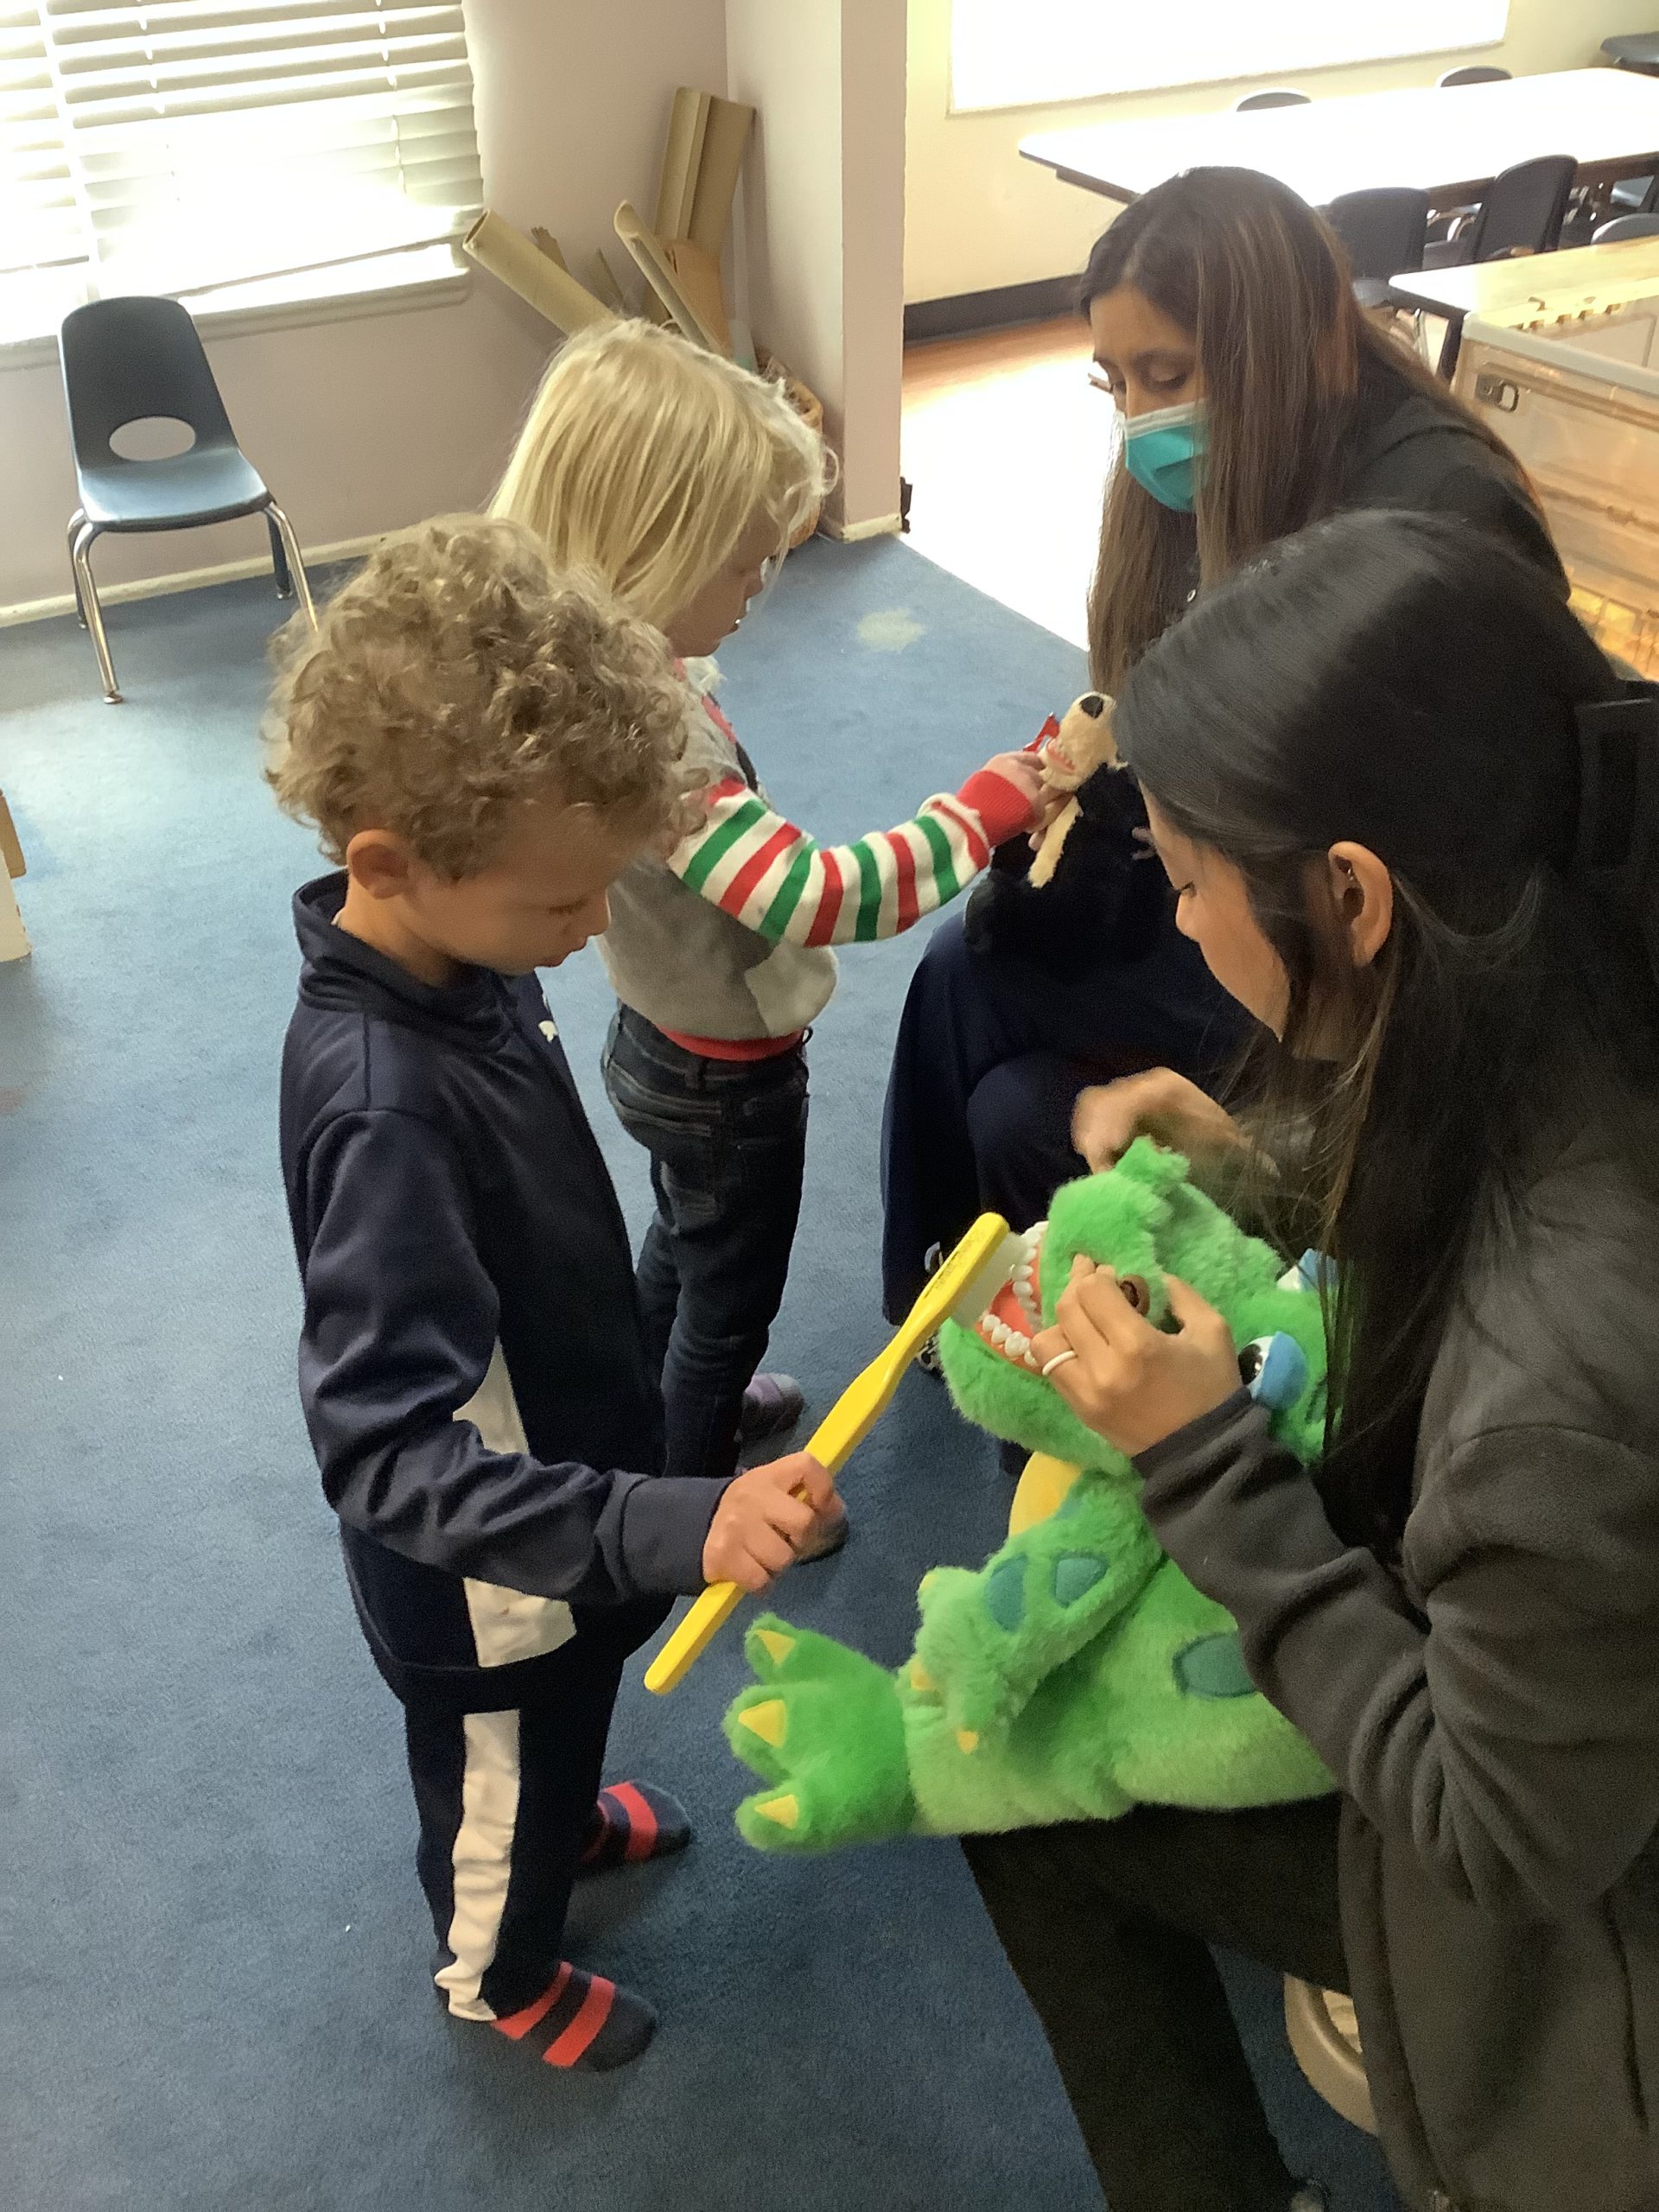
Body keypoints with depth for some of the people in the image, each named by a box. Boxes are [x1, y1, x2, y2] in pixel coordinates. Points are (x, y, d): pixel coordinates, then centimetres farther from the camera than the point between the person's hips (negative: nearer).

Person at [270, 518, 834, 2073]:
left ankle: (569, 1816, 69)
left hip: (563, 1477, 7)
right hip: (486, 1589, -7)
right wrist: (670, 1531, -50)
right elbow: (388, 1454, -42)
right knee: (497, 1784, 26)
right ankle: (498, 1975, 57)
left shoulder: (448, 953, -14)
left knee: (560, 1726, 37)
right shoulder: (382, 1107, -42)